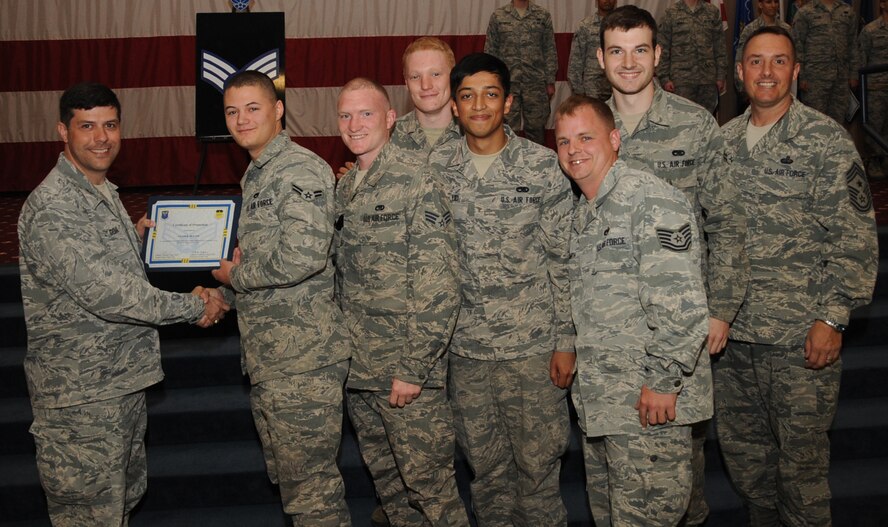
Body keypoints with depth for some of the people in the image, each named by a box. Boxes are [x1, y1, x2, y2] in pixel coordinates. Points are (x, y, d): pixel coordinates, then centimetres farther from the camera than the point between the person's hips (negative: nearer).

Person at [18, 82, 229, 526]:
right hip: (80, 396, -9)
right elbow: (107, 293, -27)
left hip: (124, 381, 9)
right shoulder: (51, 209, -22)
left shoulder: (104, 192, 11)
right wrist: (194, 308, -19)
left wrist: (135, 235, 9)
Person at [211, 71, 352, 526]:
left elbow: (302, 257, -28)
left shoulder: (300, 170, -14)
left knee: (310, 486, -1)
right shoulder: (255, 176, 17)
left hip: (302, 358, -10)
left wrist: (235, 275, -13)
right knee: (287, 476, 20)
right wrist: (224, 295, 10)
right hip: (267, 359, 10)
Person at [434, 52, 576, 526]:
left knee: (538, 465, 5)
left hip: (532, 345, -3)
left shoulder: (543, 166, -3)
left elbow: (564, 260, -3)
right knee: (485, 468, 14)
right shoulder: (439, 172, 4)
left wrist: (566, 340, -5)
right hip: (464, 348, 3)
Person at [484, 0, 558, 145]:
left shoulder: (543, 16, 6)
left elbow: (550, 51, 6)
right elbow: (490, 51, 6)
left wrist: (550, 82, 1)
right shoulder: (498, 16, 5)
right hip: (507, 83, 0)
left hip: (536, 83, 0)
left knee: (536, 128, 3)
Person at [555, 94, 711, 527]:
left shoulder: (652, 202, -13)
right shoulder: (582, 213, 16)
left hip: (651, 399, -9)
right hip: (597, 401, 9)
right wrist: (568, 356, 15)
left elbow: (681, 303, -19)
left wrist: (663, 380, -20)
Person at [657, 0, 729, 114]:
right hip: (682, 79, -2)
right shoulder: (671, 13, 4)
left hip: (708, 79, 2)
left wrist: (721, 76, 5)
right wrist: (664, 78, -4)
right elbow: (662, 48, 3)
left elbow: (720, 46, 10)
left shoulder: (713, 11, 10)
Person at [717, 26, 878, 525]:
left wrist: (833, 318, -13)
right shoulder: (725, 140, 9)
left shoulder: (827, 140, -7)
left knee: (800, 456, 4)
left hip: (801, 335, -5)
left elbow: (856, 237, -9)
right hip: (733, 331, 5)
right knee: (741, 447, 16)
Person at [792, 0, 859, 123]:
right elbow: (797, 47, -1)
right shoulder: (805, 12, 1)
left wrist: (853, 75, 10)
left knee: (838, 118, 6)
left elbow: (852, 45, 15)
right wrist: (801, 77, -7)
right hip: (814, 78, -3)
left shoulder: (848, 12, 12)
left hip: (841, 79, 3)